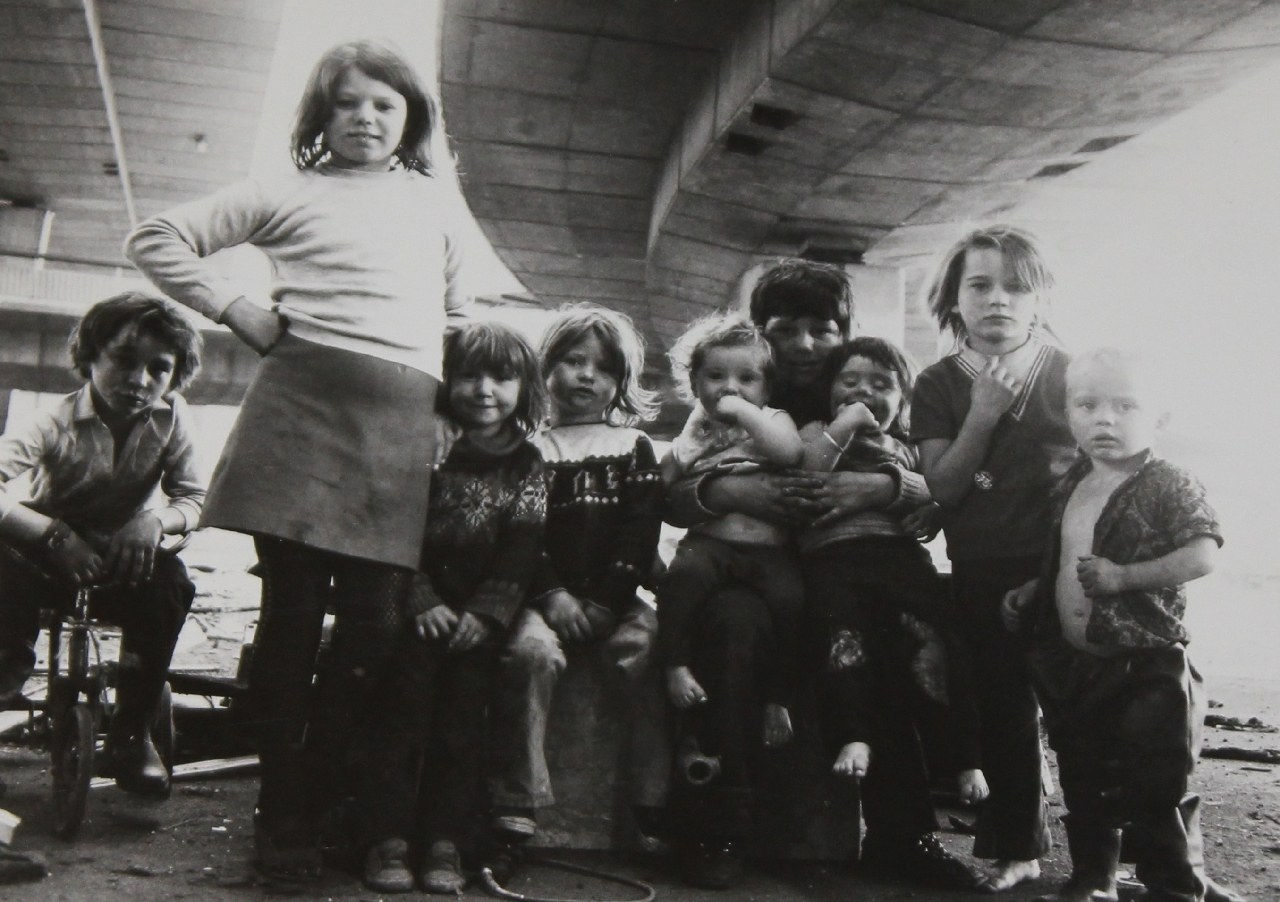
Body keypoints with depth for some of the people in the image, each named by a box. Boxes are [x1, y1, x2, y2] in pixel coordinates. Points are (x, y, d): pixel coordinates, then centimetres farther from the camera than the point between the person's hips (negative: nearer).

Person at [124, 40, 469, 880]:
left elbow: (457, 314, 27)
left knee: (376, 620, -3)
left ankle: (315, 803, 11)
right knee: (293, 608, -1)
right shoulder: (291, 193, 12)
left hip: (404, 418, 2)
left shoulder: (439, 200, 21)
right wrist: (244, 314, 1)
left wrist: (464, 394, 13)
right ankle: (279, 813, 11)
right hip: (302, 398, -2)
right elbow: (155, 240, 10)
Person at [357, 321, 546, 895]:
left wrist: (483, 613, -13)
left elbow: (522, 552, -1)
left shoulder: (527, 464, 6)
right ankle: (388, 836, -13)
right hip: (418, 601, 0)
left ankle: (446, 840, -7)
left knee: (465, 695, -15)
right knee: (410, 667, -19)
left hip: (482, 610, 1)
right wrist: (423, 603, -15)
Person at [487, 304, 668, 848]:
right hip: (545, 595, -1)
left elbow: (641, 536, 4)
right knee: (530, 648, -29)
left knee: (651, 645, -25)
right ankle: (515, 803, -20)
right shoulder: (530, 449, 12)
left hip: (613, 599, 1)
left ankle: (656, 804, -17)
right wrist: (552, 595, -13)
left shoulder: (634, 449, 15)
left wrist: (603, 601, -8)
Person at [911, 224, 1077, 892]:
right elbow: (942, 487, -6)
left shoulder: (1068, 373, -1)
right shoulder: (938, 385, 3)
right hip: (982, 575, 2)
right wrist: (984, 412, -14)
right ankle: (1015, 848, 29)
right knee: (1002, 711, 12)